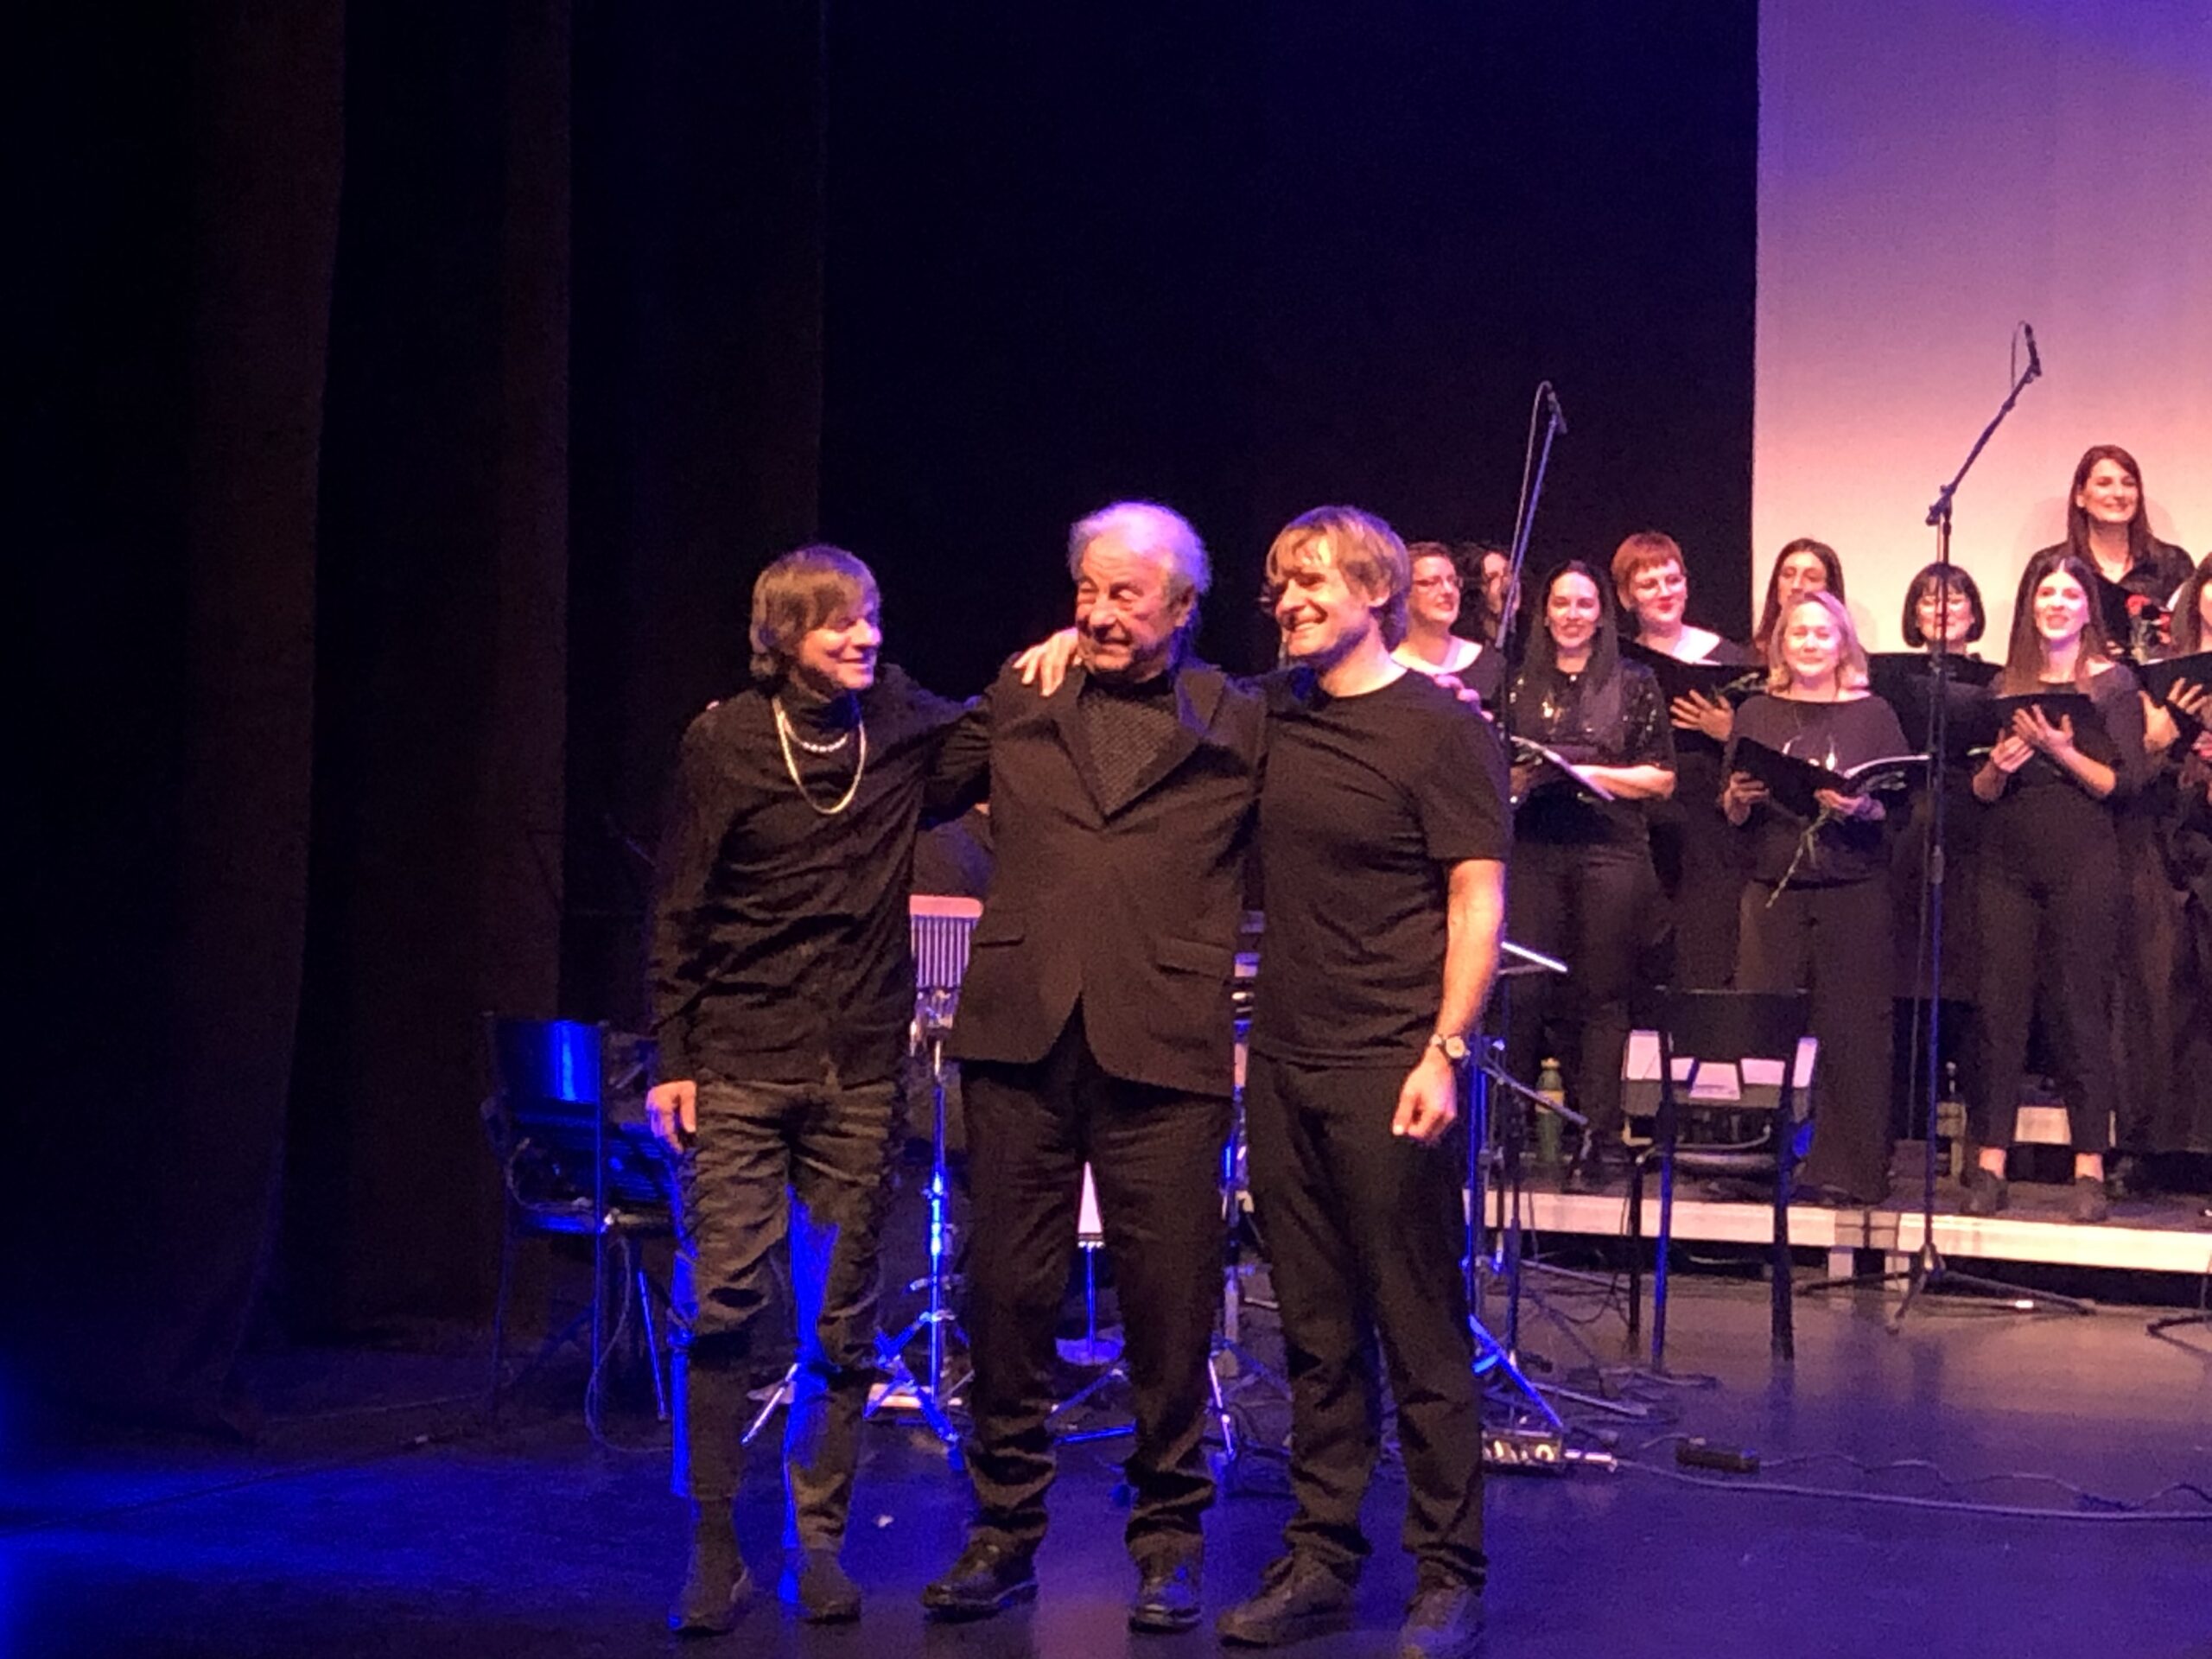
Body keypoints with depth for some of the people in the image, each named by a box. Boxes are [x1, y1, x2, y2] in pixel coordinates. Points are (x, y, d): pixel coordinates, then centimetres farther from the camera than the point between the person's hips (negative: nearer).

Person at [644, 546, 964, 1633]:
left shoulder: (907, 729, 3)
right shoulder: (724, 744, -2)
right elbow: (681, 914, 1)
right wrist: (672, 1059, -3)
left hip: (860, 1072, 2)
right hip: (739, 1069, -2)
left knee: (842, 1324, 5)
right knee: (718, 1307, -5)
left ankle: (816, 1545, 17)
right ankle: (712, 1551, 7)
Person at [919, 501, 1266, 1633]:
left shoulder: (1238, 726, 6)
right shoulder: (1015, 705, 13)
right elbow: (919, 789, 22)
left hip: (1163, 1046, -2)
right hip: (1017, 1035, 3)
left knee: (1169, 1301, 3)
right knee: (1005, 1291, 8)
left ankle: (1169, 1537, 19)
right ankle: (1003, 1529, 21)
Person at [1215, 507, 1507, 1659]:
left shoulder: (1441, 730, -6)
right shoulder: (1272, 713, 11)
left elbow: (1479, 901, -10)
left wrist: (1444, 1052, -19)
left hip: (1391, 1071, -6)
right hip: (1283, 1063, 6)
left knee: (1422, 1337, 0)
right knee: (1316, 1334, 11)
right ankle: (1319, 1560, 20)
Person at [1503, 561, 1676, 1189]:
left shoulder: (1635, 683, 7)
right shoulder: (1522, 683, 13)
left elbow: (1662, 778, 4)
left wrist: (1589, 772, -7)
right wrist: (1518, 777, -6)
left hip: (1611, 851, -1)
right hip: (1534, 850, 1)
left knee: (1600, 996, -1)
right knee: (1524, 990, -5)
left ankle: (1594, 1142, 4)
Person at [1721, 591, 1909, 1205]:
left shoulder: (1873, 714, 7)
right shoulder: (1757, 713, 13)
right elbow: (1731, 813, 12)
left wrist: (1860, 807, -17)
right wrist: (1739, 799, -9)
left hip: (1853, 888, -2)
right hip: (1773, 885, 2)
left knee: (1852, 1030, -4)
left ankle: (1850, 1171, 1)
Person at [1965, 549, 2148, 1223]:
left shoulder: (2112, 684, 2)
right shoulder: (2006, 686, 12)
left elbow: (2124, 785, -5)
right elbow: (1980, 792, 11)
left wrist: (2063, 752, -17)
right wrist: (1998, 766, -9)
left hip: (2083, 867, -3)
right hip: (2008, 866, 3)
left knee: (2079, 1011, -3)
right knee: (2000, 1009, 0)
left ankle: (2090, 1170, 3)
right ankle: (1989, 1165, 4)